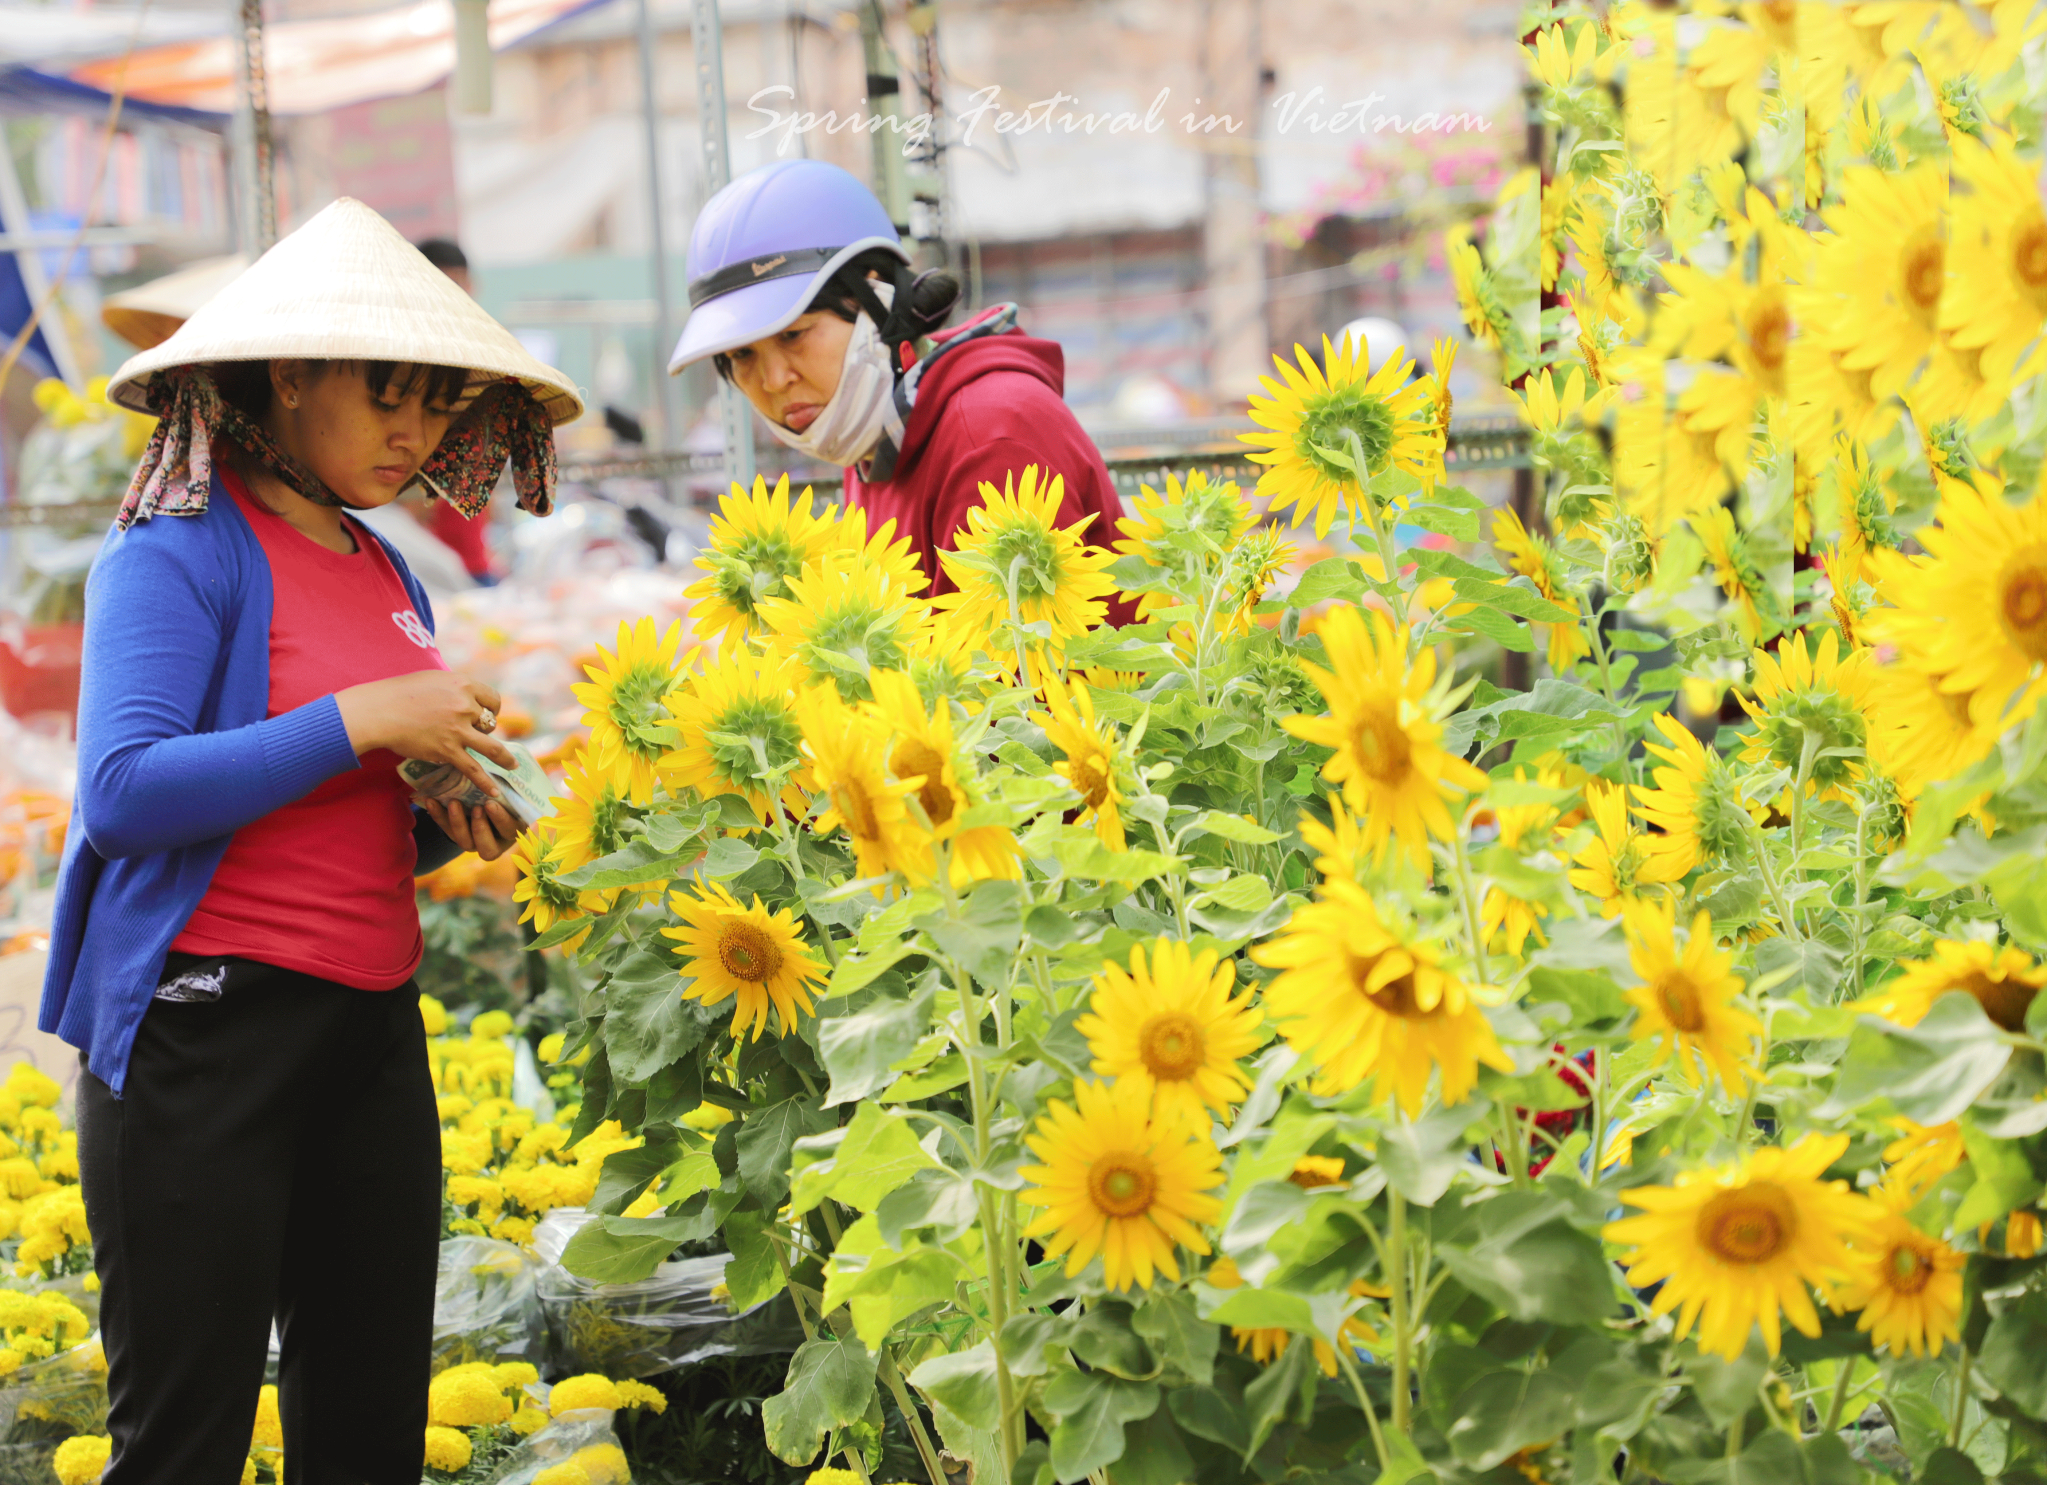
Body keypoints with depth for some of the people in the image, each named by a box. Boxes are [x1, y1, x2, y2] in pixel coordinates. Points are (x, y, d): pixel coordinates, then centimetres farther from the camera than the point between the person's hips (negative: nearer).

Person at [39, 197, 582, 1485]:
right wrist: (361, 719, -18)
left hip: (373, 1027, 8)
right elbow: (123, 795, -19)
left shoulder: (390, 577, 14)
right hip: (205, 1026, -7)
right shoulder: (183, 547, -8)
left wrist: (451, 825, 2)